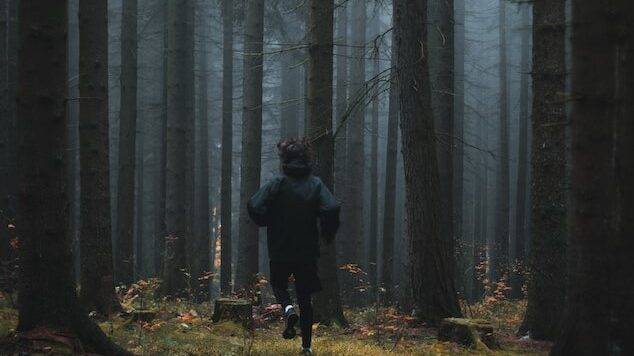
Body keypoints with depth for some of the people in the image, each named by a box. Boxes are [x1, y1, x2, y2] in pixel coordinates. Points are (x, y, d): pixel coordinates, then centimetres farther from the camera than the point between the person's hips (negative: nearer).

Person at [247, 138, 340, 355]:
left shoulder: (278, 183, -8)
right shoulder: (315, 184, -3)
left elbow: (254, 206, -19)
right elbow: (331, 209, -17)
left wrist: (267, 222, 1)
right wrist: (327, 234, -1)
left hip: (280, 250, -2)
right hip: (308, 250, 2)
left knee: (278, 284, 23)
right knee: (305, 298, 13)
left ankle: (288, 309, -9)